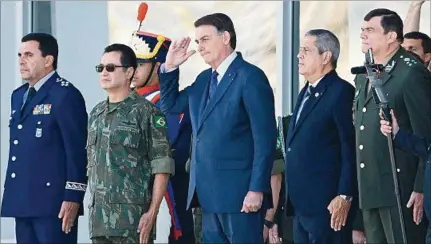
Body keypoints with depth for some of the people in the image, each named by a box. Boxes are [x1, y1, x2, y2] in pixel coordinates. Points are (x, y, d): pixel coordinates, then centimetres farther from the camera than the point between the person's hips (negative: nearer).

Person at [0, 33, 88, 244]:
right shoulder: (19, 96, 19)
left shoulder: (65, 95, -7)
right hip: (23, 202, 8)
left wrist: (72, 198, -17)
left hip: (53, 203, -8)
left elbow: (77, 150, -12)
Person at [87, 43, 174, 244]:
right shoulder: (96, 114, 15)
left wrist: (152, 212, -14)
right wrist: (92, 208, 14)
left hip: (133, 218, -6)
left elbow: (162, 167, -8)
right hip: (99, 217, 6)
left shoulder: (146, 112, -5)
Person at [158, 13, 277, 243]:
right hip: (209, 191, 8)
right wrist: (169, 67, 10)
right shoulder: (204, 79, 16)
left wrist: (257, 189, -18)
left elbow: (265, 138, -13)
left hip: (238, 191, -8)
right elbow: (170, 105, 25)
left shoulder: (250, 77, -9)